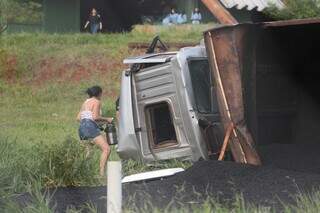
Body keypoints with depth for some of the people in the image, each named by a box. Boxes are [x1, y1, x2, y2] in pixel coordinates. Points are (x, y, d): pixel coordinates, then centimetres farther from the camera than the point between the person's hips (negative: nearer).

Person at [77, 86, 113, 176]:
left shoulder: (85, 102, 24)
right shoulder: (96, 102, 1)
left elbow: (78, 118, 22)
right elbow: (95, 117, -13)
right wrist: (106, 119, 2)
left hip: (82, 128, 9)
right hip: (90, 127, -9)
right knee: (106, 149, -17)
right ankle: (102, 172, -30)